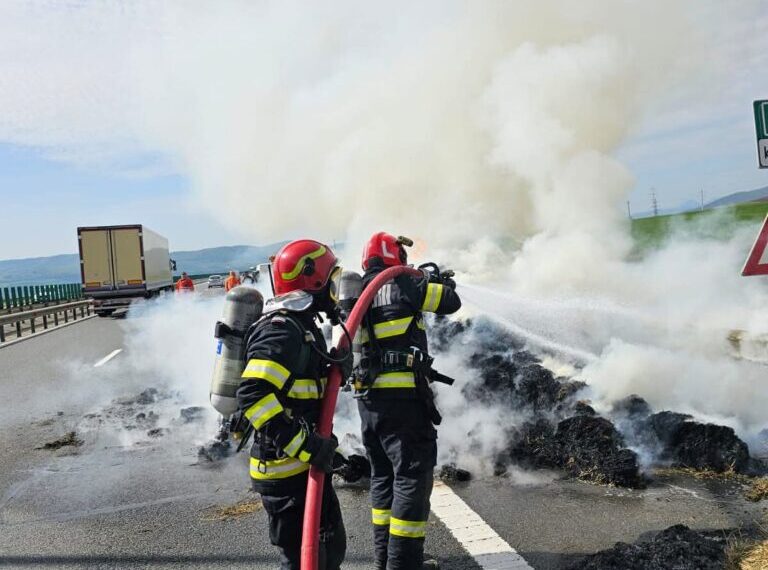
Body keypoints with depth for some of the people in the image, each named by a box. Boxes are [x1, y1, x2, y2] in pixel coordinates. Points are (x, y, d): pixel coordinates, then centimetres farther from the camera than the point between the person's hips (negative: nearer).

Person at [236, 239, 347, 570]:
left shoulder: (302, 326, 13)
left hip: (305, 466, 10)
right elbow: (253, 395, -31)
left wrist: (324, 447, 25)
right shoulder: (281, 330, -19)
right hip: (286, 471, -10)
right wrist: (306, 445, -30)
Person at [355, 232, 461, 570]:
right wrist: (439, 280, 16)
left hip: (368, 398, 8)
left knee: (383, 476, 18)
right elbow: (451, 302, -3)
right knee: (412, 476, -1)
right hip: (402, 397, -8)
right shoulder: (401, 285, -8)